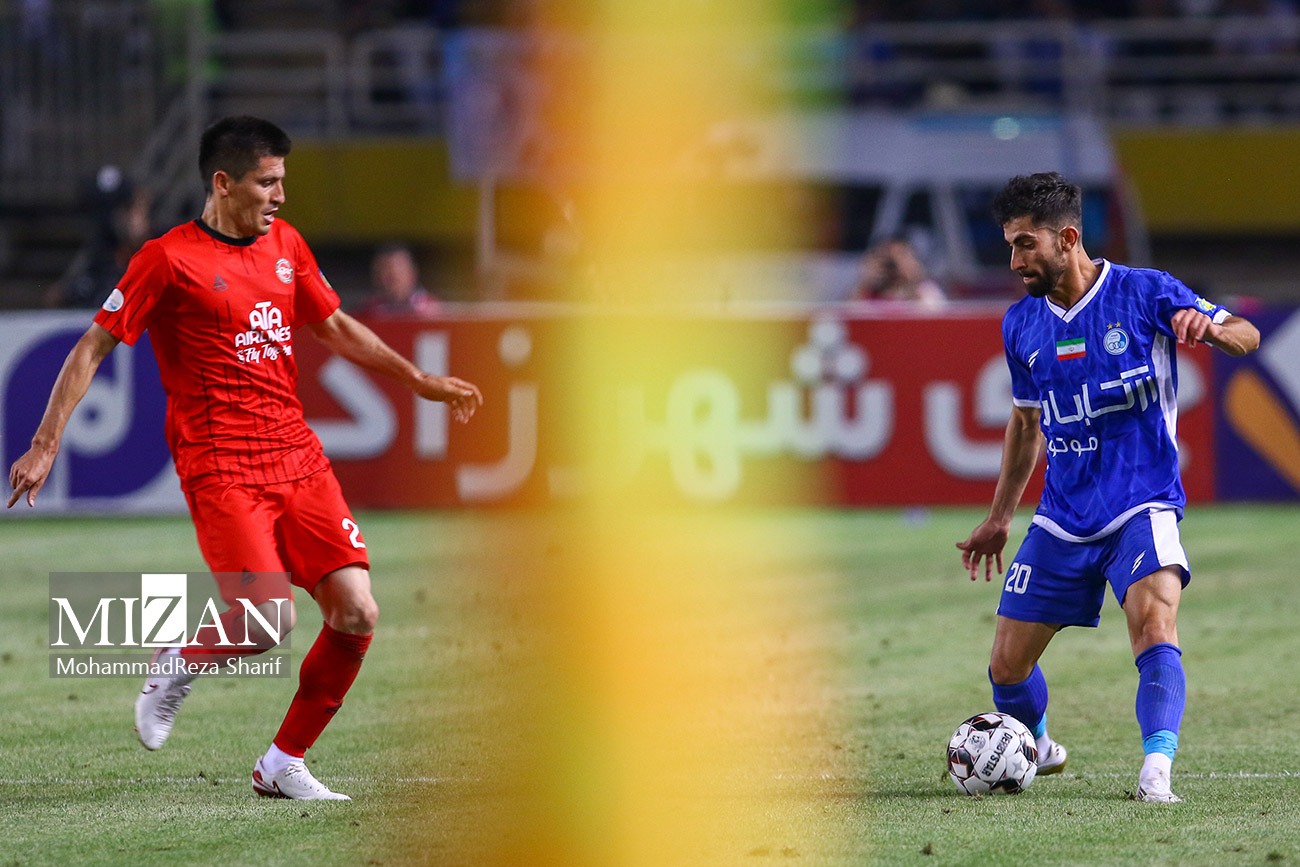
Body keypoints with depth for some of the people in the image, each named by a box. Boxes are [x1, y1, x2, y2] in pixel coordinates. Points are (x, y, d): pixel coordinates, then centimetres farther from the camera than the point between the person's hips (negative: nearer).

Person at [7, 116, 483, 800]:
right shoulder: (169, 259, -6)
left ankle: (284, 763, 9)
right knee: (267, 619, -22)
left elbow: (336, 327, 27)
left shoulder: (285, 244, 13)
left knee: (357, 614, -5)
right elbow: (93, 347, -3)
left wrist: (419, 380, 22)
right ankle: (177, 665, 11)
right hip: (220, 467, -7)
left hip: (297, 456, 7)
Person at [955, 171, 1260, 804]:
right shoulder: (1021, 324, 6)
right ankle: (1037, 749, 35)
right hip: (1062, 519, 5)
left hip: (1141, 507, -5)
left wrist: (1209, 328, -30)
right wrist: (999, 516, 24)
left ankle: (1156, 770, -35)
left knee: (1154, 623, -30)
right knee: (1008, 665, 5)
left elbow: (1246, 336, -6)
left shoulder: (1145, 294, -7)